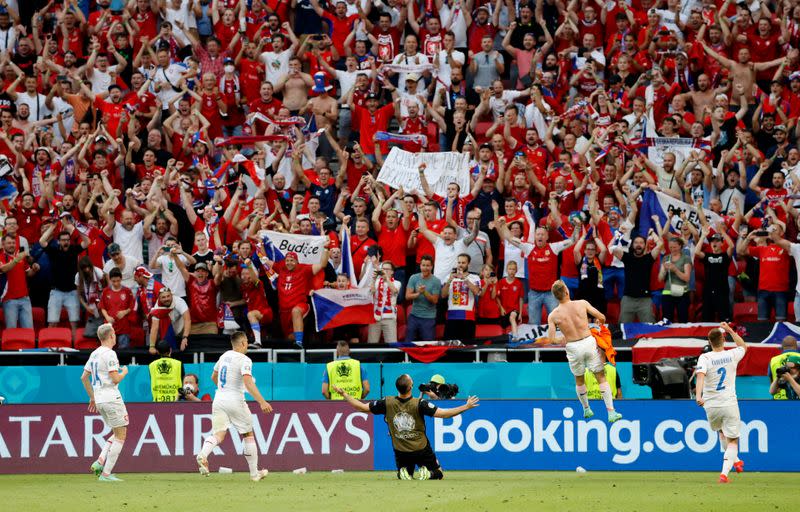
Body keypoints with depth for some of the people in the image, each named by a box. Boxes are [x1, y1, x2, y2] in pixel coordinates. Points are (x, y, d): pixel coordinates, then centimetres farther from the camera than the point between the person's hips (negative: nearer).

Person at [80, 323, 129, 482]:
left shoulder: (94, 354, 12)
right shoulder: (109, 354, -13)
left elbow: (84, 377, 17)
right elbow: (116, 379, -18)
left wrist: (92, 397, 23)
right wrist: (124, 372, 2)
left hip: (99, 399, 9)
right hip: (111, 398, -9)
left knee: (118, 433, 19)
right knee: (120, 436, -2)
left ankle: (100, 462, 3)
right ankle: (106, 473, -6)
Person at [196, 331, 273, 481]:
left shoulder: (224, 356, 12)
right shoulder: (244, 360, -10)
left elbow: (214, 377, 26)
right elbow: (248, 383, -23)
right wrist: (262, 402, -27)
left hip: (219, 399, 5)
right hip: (235, 400, -5)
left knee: (218, 434, -5)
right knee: (248, 435, 11)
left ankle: (203, 455, -36)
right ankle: (254, 473, 17)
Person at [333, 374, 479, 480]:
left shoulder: (387, 403, -14)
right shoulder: (419, 404, -22)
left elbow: (362, 407, -8)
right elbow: (442, 413, -26)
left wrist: (344, 394, 4)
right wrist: (466, 407, -18)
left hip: (401, 452, 2)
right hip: (422, 450, -2)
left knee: (404, 474, 28)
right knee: (438, 474, 18)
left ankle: (403, 472, -9)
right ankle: (427, 472, -18)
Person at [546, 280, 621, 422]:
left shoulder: (553, 316, -7)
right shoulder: (582, 304, -8)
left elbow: (551, 339, -10)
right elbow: (602, 317, -1)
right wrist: (600, 322, 24)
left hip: (573, 348, 1)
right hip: (589, 343, -1)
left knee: (579, 380, 24)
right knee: (601, 378, 8)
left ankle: (586, 410, 37)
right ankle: (611, 412, 5)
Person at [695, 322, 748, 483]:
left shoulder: (705, 358, -9)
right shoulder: (732, 355, -2)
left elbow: (700, 376, -27)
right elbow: (743, 346, 22)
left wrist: (698, 395, -38)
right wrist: (730, 330, 24)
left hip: (711, 406, 1)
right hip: (729, 404, -1)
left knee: (722, 433, 29)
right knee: (732, 440, 1)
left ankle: (735, 461, 43)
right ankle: (724, 473, -17)